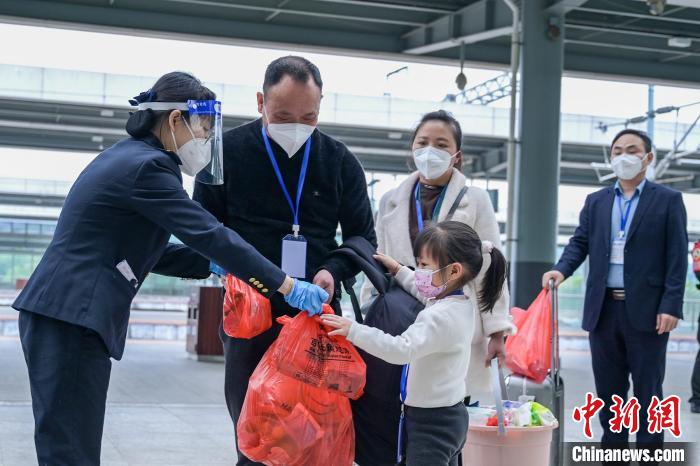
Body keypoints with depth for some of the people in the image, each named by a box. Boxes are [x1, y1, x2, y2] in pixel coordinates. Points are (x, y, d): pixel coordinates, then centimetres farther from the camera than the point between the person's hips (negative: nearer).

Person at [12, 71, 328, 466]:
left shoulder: (127, 156, 17)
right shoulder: (147, 165, -14)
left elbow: (146, 251, 21)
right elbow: (210, 234, -17)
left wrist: (212, 266, 12)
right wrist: (289, 287, -13)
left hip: (65, 314, 10)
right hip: (71, 318, -10)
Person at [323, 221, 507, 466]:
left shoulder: (441, 317, -25)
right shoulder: (460, 305, 6)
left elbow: (402, 349, -36)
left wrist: (353, 330, -34)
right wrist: (398, 270, 26)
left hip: (430, 422, -11)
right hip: (450, 416, 11)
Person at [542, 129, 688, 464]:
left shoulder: (668, 200, 2)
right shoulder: (595, 201, 14)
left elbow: (677, 257, -3)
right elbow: (580, 243, 9)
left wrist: (671, 306, -12)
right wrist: (561, 270, -12)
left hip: (646, 310, -4)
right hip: (603, 308, 4)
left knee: (648, 389, 2)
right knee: (608, 389, 10)